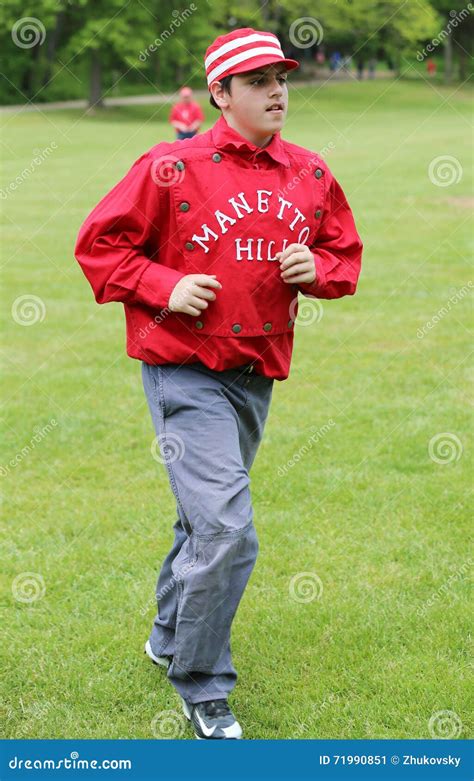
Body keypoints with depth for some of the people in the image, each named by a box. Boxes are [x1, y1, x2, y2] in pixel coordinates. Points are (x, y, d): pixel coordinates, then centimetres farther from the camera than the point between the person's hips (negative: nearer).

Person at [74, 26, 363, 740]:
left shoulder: (311, 176, 6)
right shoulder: (173, 168, -10)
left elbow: (346, 252, 17)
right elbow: (99, 243, -5)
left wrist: (317, 268, -5)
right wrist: (164, 287, -17)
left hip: (257, 376, 6)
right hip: (185, 372, -6)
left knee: (207, 521, 21)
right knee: (227, 532, -14)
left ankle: (170, 638, 44)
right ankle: (203, 689, 4)